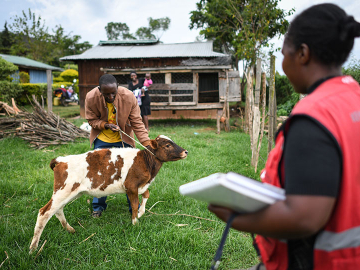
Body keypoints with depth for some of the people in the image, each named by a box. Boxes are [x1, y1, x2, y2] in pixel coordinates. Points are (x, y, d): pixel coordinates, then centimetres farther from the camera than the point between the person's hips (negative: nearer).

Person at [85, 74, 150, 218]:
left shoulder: (128, 97, -25)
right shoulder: (91, 98, -23)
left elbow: (137, 123, -18)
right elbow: (92, 120, -7)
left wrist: (147, 143, -26)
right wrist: (106, 125, -27)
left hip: (123, 139, 0)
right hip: (101, 139, 1)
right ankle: (98, 206, 27)